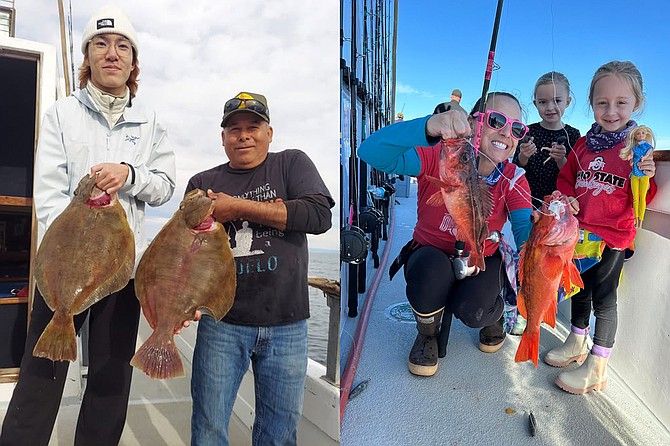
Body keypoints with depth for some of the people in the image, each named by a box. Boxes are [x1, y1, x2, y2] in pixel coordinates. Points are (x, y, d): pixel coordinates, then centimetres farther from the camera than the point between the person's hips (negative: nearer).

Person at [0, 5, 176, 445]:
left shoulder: (150, 122, 10)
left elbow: (165, 186, 7)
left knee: (112, 378, 9)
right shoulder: (62, 114, 5)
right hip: (65, 259, -1)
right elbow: (49, 194, -4)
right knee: (42, 374, 1)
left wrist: (129, 173, -14)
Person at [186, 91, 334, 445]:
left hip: (287, 325, 0)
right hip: (221, 323, 1)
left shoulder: (292, 164, 5)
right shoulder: (202, 184, 9)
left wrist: (239, 207, -12)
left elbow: (319, 215, -12)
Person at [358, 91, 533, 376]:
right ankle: (428, 335, -2)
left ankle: (493, 315, 15)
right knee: (433, 267, -36)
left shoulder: (513, 179, -12)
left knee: (470, 310, -28)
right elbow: (370, 152, -39)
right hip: (431, 255, -1)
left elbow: (526, 228, -26)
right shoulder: (439, 157, -22)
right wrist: (428, 127, -57)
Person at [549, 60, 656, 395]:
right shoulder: (585, 143, 4)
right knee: (580, 289, 18)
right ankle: (576, 343, 38)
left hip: (613, 235, -5)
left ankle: (597, 367, 15)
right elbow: (566, 177, 14)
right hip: (580, 231, 5)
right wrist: (566, 198, -5)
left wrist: (646, 177, -27)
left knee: (604, 297, 2)